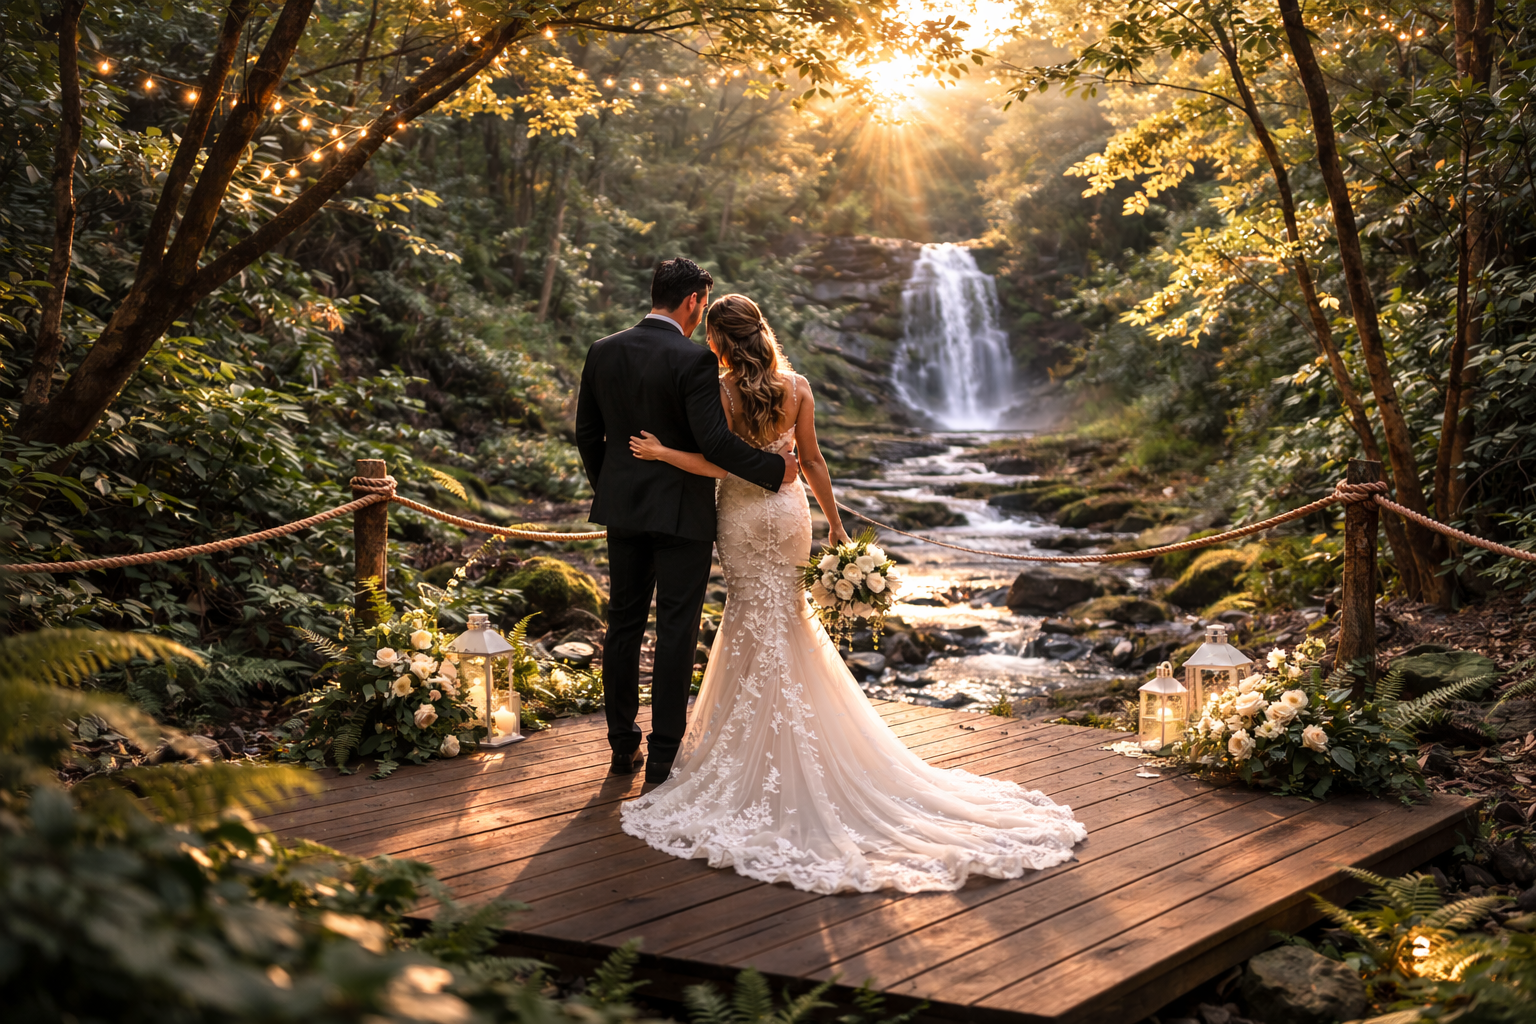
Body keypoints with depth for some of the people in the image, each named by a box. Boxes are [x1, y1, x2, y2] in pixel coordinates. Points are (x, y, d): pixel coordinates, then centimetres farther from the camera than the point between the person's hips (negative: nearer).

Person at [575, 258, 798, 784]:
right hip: (682, 513, -5)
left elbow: (587, 435, 9)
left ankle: (623, 747, 23)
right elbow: (713, 439, -22)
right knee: (676, 632, 3)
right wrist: (774, 468, -10)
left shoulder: (602, 352, 3)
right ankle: (664, 754, 9)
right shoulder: (694, 360, -15)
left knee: (623, 625, 14)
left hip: (622, 509, 6)